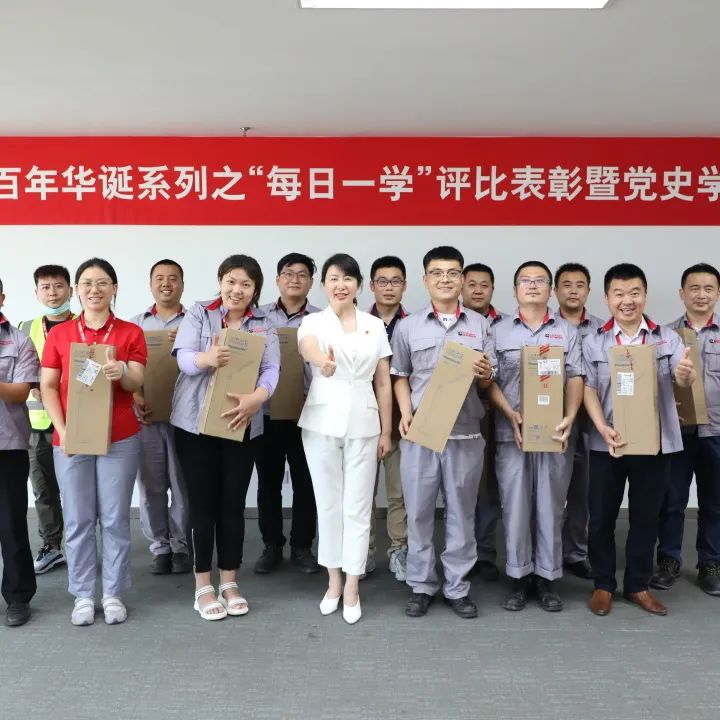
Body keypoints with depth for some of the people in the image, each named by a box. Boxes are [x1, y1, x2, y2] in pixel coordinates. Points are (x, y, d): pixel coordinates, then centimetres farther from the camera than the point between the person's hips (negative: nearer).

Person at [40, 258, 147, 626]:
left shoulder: (131, 332, 3)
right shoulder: (59, 334, 6)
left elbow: (137, 382, -6)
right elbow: (47, 387, 2)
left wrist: (121, 373, -30)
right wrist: (62, 430, -10)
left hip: (120, 439, -1)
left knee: (115, 518, 5)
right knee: (78, 520, 5)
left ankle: (113, 594, 17)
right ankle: (83, 595, 18)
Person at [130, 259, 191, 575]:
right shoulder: (135, 324, 12)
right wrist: (135, 397, -10)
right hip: (146, 414, 2)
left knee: (183, 484, 3)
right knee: (151, 484, 5)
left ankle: (181, 546, 15)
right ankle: (159, 547, 17)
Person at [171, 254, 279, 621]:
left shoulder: (264, 324, 4)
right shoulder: (198, 314, -1)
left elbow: (271, 368, -8)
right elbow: (183, 357, -13)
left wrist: (256, 398, -29)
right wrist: (208, 358, -36)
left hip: (242, 425, 2)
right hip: (196, 423, -2)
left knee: (233, 504, 9)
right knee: (203, 504, 4)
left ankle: (229, 583, 24)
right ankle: (203, 587, 18)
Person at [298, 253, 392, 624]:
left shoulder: (375, 326, 5)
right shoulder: (312, 322, -1)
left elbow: (383, 383, 7)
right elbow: (308, 348, -27)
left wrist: (386, 430, 5)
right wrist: (323, 362, -51)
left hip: (363, 425, 1)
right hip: (322, 423, -1)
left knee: (357, 507, 4)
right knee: (328, 504, 9)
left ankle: (352, 588, 17)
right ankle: (333, 581, 25)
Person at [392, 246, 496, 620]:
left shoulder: (479, 324, 8)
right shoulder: (408, 326, 6)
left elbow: (488, 382, 9)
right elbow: (400, 377, 10)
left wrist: (484, 373, -14)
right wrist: (406, 414, -6)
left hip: (465, 432, 1)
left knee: (461, 511, 8)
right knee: (419, 511, 6)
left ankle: (458, 587, 21)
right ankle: (421, 585, 21)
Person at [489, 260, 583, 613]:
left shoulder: (566, 331, 10)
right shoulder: (499, 330, 6)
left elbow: (575, 379, 3)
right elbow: (490, 381, 1)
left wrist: (569, 418, -13)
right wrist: (512, 416, -13)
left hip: (554, 432, 1)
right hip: (511, 432, -1)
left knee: (550, 506, 6)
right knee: (515, 506, 4)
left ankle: (547, 577, 18)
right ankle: (519, 576, 16)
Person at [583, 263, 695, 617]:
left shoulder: (667, 338, 1)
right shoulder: (594, 342, 0)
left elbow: (684, 379, -9)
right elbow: (588, 390, -4)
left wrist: (687, 375, -34)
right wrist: (604, 429, -20)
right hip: (606, 443, 0)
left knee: (646, 516, 11)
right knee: (601, 516, 7)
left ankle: (638, 585, 27)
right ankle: (603, 584, 23)